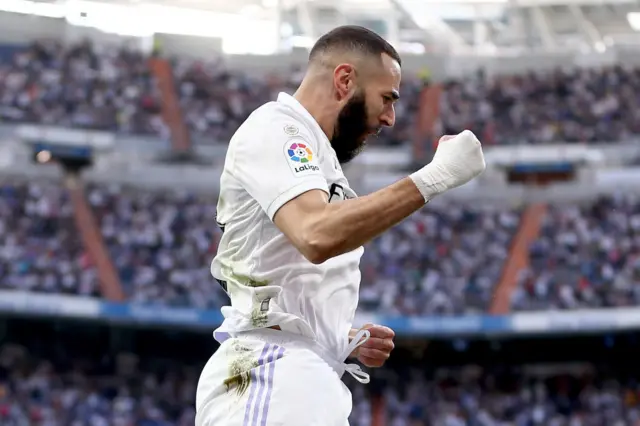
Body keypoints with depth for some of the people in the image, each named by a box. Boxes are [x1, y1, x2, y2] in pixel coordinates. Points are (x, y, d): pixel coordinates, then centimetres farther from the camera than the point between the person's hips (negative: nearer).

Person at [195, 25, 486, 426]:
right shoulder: (275, 129, -3)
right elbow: (317, 236, -24)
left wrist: (348, 341, 12)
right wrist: (434, 177, -20)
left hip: (308, 379, 10)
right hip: (273, 376, -10)